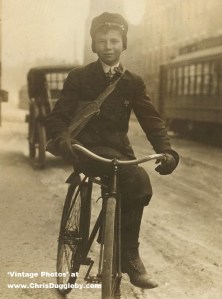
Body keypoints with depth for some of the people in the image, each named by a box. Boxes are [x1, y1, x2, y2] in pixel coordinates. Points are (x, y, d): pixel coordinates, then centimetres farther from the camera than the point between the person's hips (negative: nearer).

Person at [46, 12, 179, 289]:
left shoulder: (133, 82, 8)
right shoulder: (79, 77, -1)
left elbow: (150, 118, -2)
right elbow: (57, 117, -7)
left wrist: (166, 151, -20)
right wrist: (63, 140, -30)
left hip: (118, 148, 4)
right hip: (88, 148, -4)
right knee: (137, 180, -28)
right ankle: (129, 256, -14)